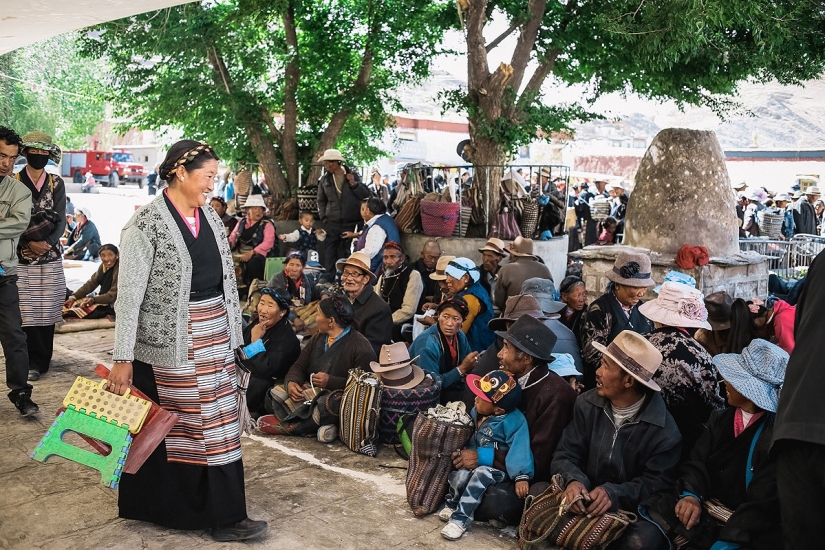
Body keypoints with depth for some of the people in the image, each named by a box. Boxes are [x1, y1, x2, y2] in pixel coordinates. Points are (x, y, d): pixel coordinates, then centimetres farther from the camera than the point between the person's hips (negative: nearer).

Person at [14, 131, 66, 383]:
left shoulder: (56, 183, 8)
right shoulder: (14, 181, 4)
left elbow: (60, 220, 3)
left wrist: (46, 243, -12)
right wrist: (29, 243, -12)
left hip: (50, 257, 2)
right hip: (22, 257, -1)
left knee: (47, 308, 2)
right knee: (27, 310, -4)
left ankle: (41, 360, 12)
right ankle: (34, 362, 3)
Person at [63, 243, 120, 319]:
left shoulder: (119, 269, -20)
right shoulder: (104, 266, 6)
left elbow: (113, 295, -21)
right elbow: (91, 283, 7)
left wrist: (94, 300, -31)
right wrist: (73, 297, -2)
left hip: (112, 306, -8)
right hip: (103, 298, 8)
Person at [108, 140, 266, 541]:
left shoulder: (210, 218, 8)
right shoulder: (147, 224, -12)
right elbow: (129, 293, -14)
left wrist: (231, 336, 11)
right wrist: (123, 358, -17)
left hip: (215, 337, 6)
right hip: (169, 342, -6)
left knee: (219, 422, 9)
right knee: (164, 428, 5)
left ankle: (225, 516, 18)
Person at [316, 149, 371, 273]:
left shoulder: (353, 176, 2)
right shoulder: (324, 180, 6)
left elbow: (366, 195, 0)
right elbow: (321, 201, 15)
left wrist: (354, 184, -11)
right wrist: (324, 218, 6)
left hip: (352, 224, -1)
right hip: (332, 224, 1)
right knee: (330, 257, -1)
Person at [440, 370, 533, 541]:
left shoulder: (513, 421, -23)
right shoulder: (477, 411, 0)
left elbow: (519, 448, -28)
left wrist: (521, 476, -37)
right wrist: (460, 451, 4)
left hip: (496, 467, -5)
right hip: (474, 459, 5)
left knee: (480, 474, -36)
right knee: (460, 475, -26)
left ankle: (459, 519, -25)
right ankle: (451, 504, 6)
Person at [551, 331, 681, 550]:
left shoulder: (663, 430, -12)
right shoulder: (587, 403, -1)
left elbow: (656, 483, -12)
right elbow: (565, 454, 0)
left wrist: (614, 494, -30)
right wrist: (573, 480, -23)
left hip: (633, 511, -3)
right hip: (587, 501, 4)